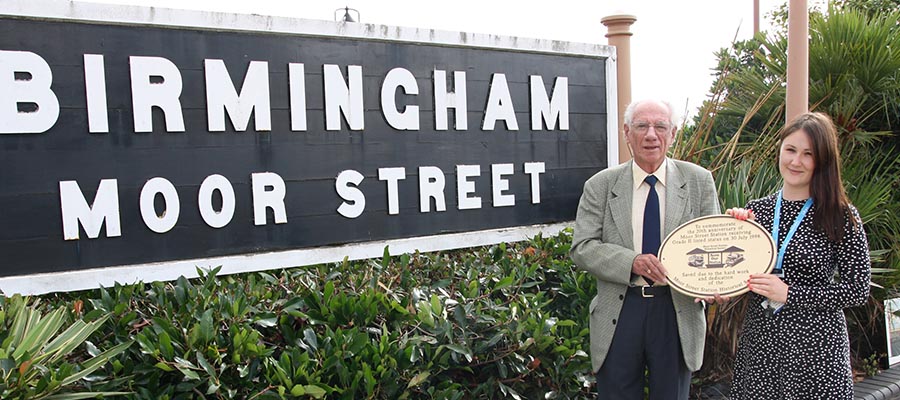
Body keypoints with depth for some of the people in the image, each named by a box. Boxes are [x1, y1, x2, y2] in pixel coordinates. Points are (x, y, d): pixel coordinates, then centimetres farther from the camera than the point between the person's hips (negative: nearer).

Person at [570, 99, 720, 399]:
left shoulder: (699, 181, 2)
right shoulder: (600, 186, -1)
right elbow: (581, 248, -5)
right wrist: (632, 262, -22)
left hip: (678, 312, 1)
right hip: (619, 312, 0)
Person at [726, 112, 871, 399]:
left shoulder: (841, 216, -6)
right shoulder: (755, 210, 3)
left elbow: (858, 289, -7)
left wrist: (789, 293, -16)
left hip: (815, 345, -3)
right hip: (759, 341, 3)